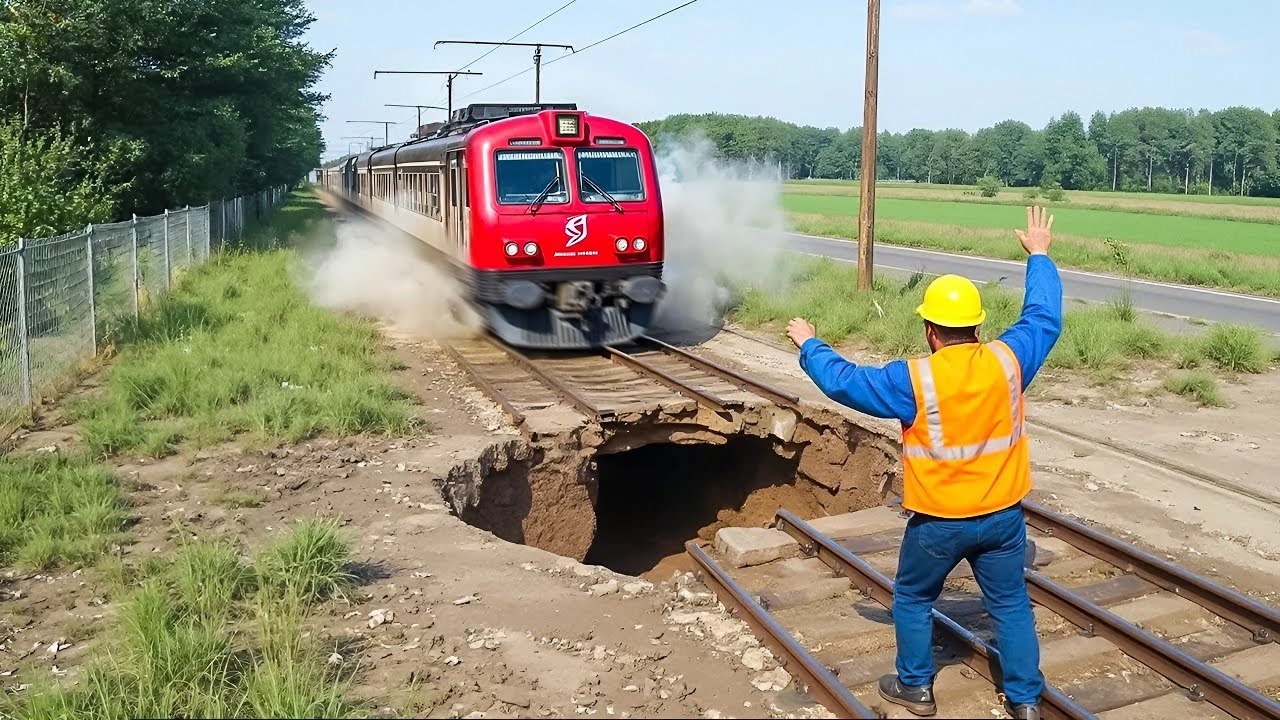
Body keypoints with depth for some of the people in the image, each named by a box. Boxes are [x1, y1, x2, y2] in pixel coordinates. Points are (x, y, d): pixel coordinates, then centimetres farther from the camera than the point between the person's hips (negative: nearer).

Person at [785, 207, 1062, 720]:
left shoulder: (914, 380, -20)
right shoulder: (1008, 361, -10)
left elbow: (846, 383, -11)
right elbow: (1045, 318, 7)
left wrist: (810, 346, 5)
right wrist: (1039, 256, 19)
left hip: (938, 521, -3)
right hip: (1003, 515, 4)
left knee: (913, 599, 18)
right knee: (1011, 604, 16)